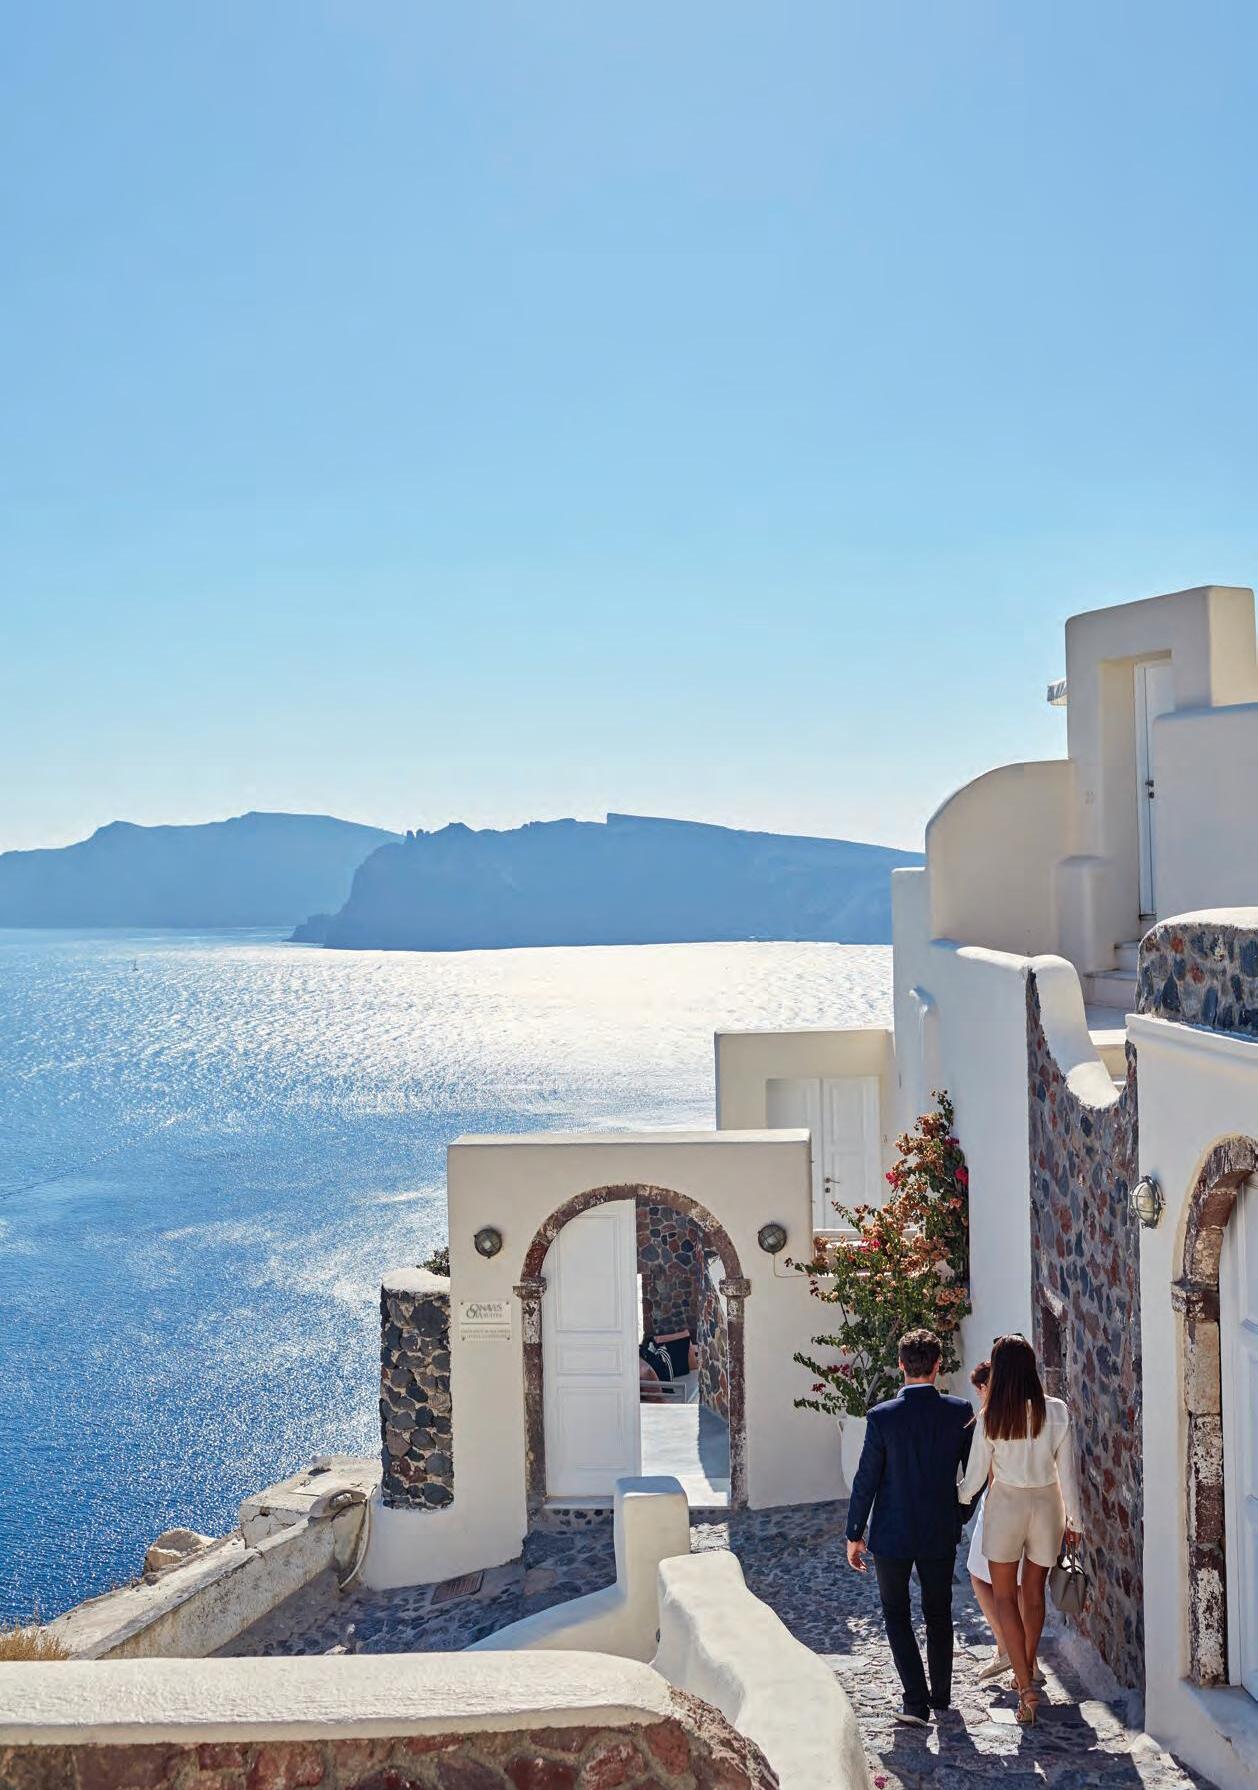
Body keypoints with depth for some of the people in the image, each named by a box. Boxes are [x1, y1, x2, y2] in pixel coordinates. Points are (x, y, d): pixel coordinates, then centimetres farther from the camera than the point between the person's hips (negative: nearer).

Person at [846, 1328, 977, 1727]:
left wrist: (854, 1534, 0)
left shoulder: (882, 1417, -16)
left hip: (892, 1534, -2)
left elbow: (865, 1481, -10)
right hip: (941, 1534, 3)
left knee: (897, 1616, 12)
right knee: (938, 1614, 19)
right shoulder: (960, 1412, -10)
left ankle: (916, 1701, 3)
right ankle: (941, 1697, 30)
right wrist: (959, 1516, 17)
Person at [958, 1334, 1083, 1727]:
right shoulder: (1056, 1412, -10)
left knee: (1004, 1596, 8)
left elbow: (973, 1479, -6)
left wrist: (954, 1498, 15)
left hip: (1005, 1505, -2)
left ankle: (1025, 1686, -3)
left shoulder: (990, 1418, -14)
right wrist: (1074, 1519, 9)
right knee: (1034, 1591, 21)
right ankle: (1029, 1667, 38)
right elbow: (1067, 1473, -4)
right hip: (1047, 1505, 2)